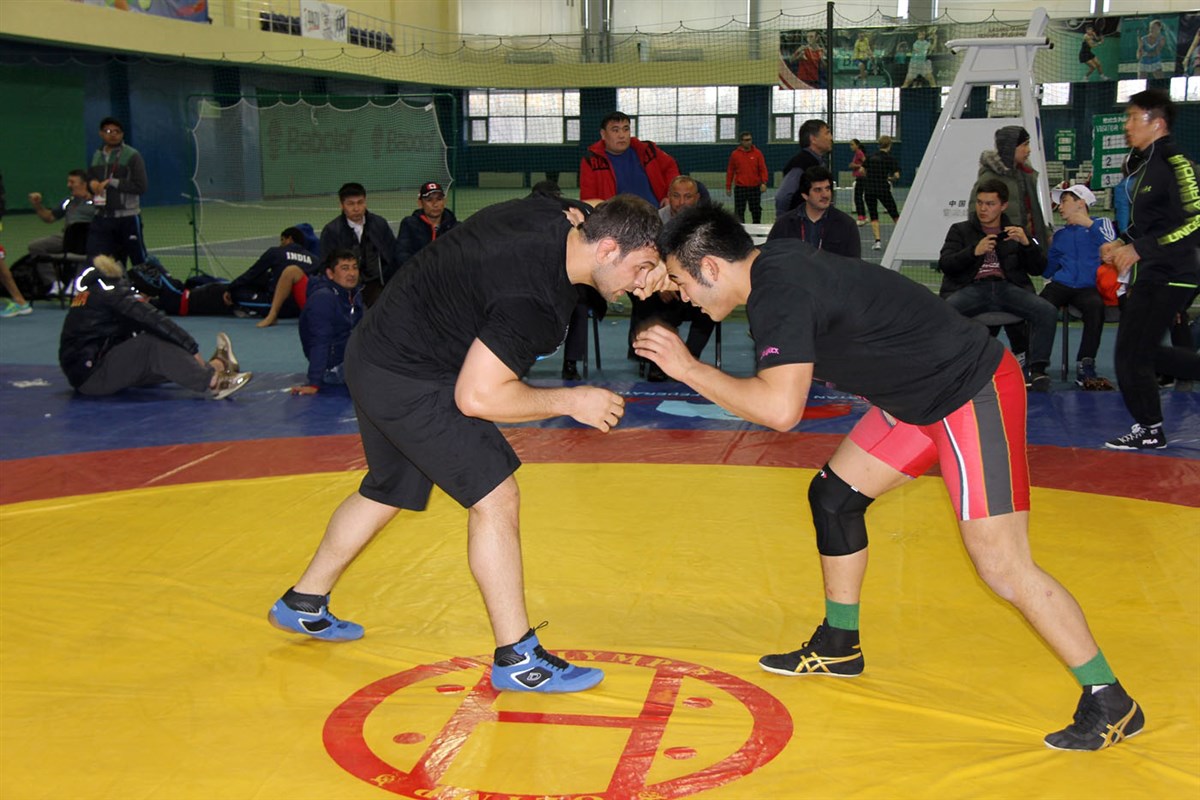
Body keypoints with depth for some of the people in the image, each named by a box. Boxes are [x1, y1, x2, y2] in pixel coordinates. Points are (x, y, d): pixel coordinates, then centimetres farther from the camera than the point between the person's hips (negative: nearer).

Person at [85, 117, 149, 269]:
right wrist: (92, 183, 0)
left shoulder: (132, 156, -5)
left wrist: (113, 182, -16)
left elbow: (141, 186, -13)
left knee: (139, 260, 4)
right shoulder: (97, 156, 14)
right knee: (94, 261, -3)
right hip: (102, 217, 5)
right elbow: (89, 180, 24)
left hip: (127, 217, -5)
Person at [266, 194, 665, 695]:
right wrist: (569, 401, -18)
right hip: (407, 381, -10)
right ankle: (517, 658, -2)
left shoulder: (553, 215, -5)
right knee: (495, 498, -10)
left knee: (388, 491, 24)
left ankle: (303, 605, 42)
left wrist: (647, 274, 2)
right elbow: (476, 396, -28)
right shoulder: (532, 301, -30)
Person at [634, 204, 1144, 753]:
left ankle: (1109, 703, 4)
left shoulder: (780, 291, -24)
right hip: (919, 394, 10)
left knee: (1002, 567, -10)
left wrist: (688, 368, -23)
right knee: (833, 495, 15)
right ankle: (838, 647, 31)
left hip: (974, 395, -10)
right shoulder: (774, 262, 3)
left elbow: (780, 409, -34)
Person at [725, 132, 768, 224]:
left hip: (755, 187, 1)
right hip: (740, 188, 0)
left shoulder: (757, 153, 3)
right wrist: (728, 187, 6)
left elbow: (763, 169, 0)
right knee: (739, 211, -2)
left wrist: (764, 183, -13)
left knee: (756, 210, 7)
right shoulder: (735, 154, 3)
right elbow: (730, 171, 8)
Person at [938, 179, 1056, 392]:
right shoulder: (960, 230, 21)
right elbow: (944, 264, 5)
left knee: (1048, 312, -27)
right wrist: (974, 252, -11)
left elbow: (1038, 269, 15)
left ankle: (1037, 369, -23)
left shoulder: (1015, 233, 25)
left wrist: (1026, 243, -3)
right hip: (970, 288, -1)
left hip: (1009, 288, 2)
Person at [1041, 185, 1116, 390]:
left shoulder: (1101, 223, 14)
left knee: (1095, 306, -38)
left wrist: (1090, 225, -8)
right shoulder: (1060, 234, 26)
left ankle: (1085, 369, -33)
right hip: (1060, 285, 3)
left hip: (1088, 287, -3)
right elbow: (1047, 270, 25)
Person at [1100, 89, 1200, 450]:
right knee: (1142, 351, 16)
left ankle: (1149, 430, 11)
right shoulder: (1147, 164, 12)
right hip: (1151, 275, 10)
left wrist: (1140, 248, -26)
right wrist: (1121, 243, 11)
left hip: (1169, 277, -10)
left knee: (1131, 355, -4)